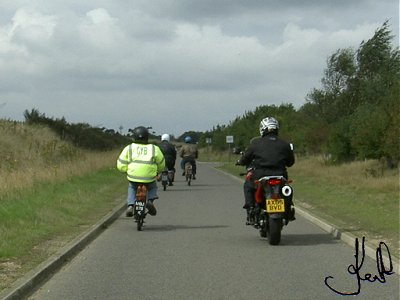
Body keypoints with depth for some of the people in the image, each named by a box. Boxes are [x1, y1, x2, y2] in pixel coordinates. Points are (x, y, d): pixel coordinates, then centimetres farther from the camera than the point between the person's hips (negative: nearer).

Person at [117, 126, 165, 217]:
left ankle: (130, 205, 10)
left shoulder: (129, 148, 4)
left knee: (131, 188, 32)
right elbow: (161, 165, 14)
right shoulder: (154, 148, 5)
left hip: (133, 177, 0)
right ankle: (150, 200, 3)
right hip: (149, 178, 0)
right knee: (153, 187, 32)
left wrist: (126, 170, 23)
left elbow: (121, 166, 2)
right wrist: (158, 171, 35)